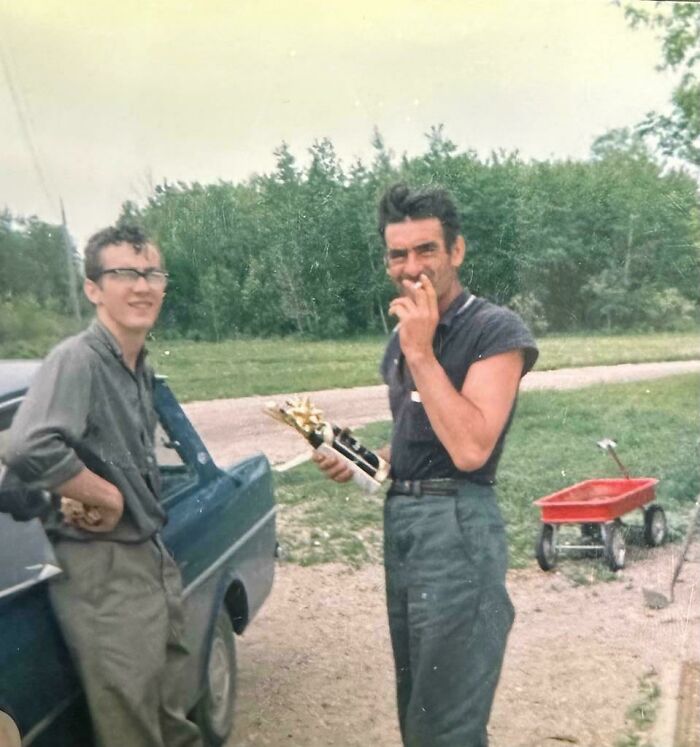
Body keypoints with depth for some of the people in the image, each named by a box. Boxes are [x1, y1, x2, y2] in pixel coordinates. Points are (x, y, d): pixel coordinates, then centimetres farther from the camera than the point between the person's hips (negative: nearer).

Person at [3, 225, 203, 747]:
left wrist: (100, 497, -3)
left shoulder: (141, 371, 9)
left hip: (153, 557, 8)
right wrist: (107, 497, -19)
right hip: (103, 571, -8)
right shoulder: (77, 360, -17)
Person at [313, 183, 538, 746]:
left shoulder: (496, 330, -12)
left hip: (457, 524, -8)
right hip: (398, 520, 8)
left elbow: (468, 448, -24)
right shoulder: (400, 338, 13)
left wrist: (421, 352, -21)